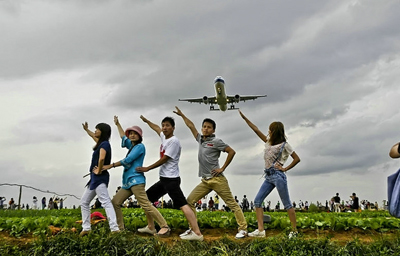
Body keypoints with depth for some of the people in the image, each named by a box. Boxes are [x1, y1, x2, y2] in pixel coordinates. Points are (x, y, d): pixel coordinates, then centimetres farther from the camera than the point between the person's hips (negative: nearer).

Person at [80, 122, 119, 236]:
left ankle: (114, 229, -25)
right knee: (84, 202, 16)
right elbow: (94, 136, 38)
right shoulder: (101, 143, 15)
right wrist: (86, 130, 48)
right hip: (95, 178, 10)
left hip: (100, 177, -10)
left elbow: (101, 158, -29)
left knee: (106, 202, -19)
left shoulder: (104, 143, -12)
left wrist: (99, 170, -18)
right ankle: (86, 228, 20)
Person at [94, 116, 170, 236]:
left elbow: (127, 160, -11)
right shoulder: (132, 145, 23)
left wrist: (111, 165, -7)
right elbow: (123, 137, 41)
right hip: (128, 182, 10)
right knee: (115, 202, 6)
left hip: (136, 180, -10)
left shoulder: (140, 146, -3)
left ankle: (164, 227, -16)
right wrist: (117, 124, 50)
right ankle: (120, 228, 13)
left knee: (146, 204, -17)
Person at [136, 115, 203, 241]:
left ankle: (197, 233, -20)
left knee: (183, 204, -17)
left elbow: (164, 159, -14)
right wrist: (146, 121, 49)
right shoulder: (164, 137, 13)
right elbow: (157, 128, 35)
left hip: (171, 179, -10)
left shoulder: (174, 141, -12)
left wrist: (147, 168, -6)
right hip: (163, 178, 10)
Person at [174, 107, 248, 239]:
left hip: (217, 179, -7)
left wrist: (222, 168, -7)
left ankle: (243, 229, 3)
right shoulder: (200, 139, 13)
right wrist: (181, 115, 32)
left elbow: (231, 152, -8)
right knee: (189, 201, 2)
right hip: (205, 181, 7)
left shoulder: (216, 141, -5)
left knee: (231, 203, -3)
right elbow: (191, 126, 25)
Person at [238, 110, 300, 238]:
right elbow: (256, 130, 17)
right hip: (268, 176, 8)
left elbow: (297, 159, -3)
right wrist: (244, 118, 18)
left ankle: (294, 231, 10)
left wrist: (285, 168, -8)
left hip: (278, 176, -8)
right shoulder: (269, 141, 15)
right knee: (257, 201, 0)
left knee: (287, 204, 0)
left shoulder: (284, 145, -3)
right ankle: (261, 230, 0)